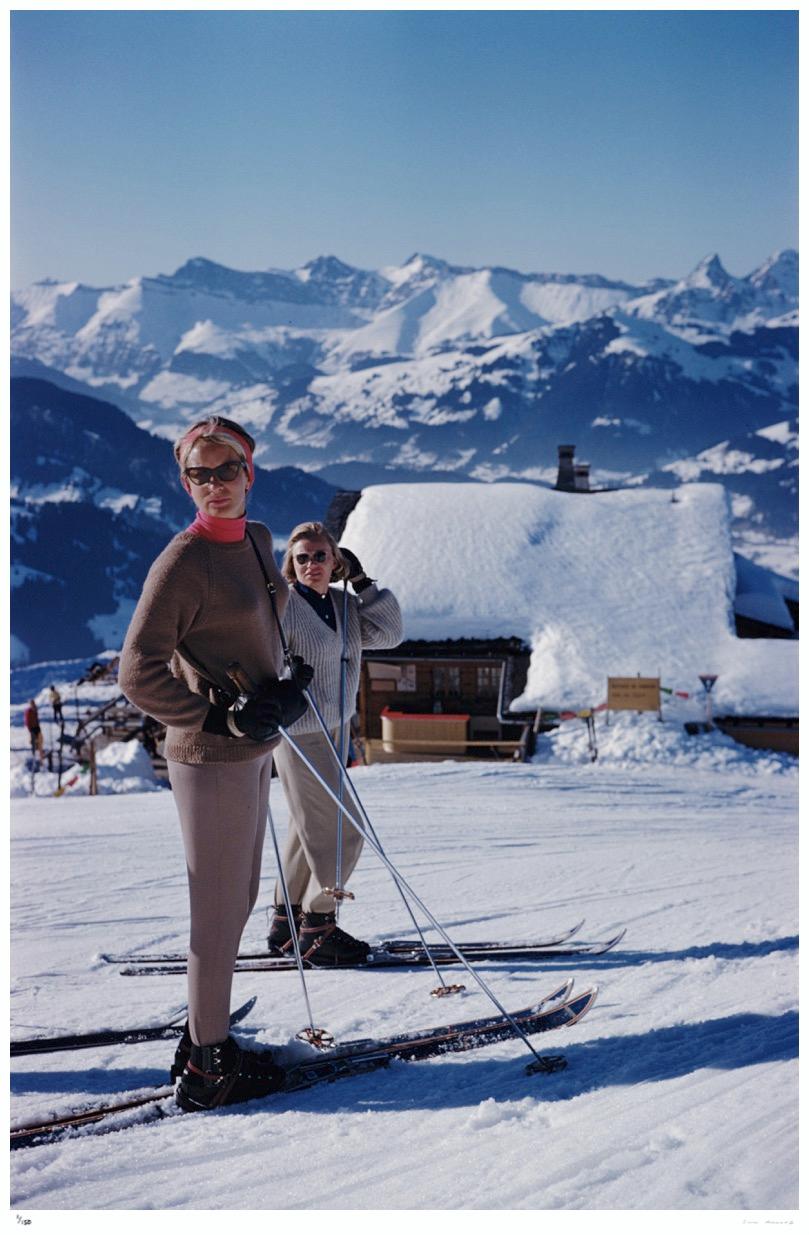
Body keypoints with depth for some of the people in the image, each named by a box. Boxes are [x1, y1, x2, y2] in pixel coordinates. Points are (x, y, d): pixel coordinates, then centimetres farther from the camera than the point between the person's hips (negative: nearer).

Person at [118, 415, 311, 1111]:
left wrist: (282, 691, 7)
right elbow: (138, 675, -18)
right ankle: (206, 1067, 9)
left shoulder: (256, 540, 8)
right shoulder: (184, 562, -18)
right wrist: (217, 719, -19)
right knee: (220, 912, -2)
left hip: (252, 747, 9)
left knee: (238, 903, 18)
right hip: (211, 758, -9)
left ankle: (207, 1038, 31)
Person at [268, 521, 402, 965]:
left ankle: (287, 922, 28)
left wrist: (364, 584, -2)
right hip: (299, 732, -9)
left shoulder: (344, 605, 7)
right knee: (341, 830, -7)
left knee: (312, 829, 16)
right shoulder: (282, 604, -15)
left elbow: (389, 634, 3)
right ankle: (318, 929, 4)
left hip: (333, 729, 9)